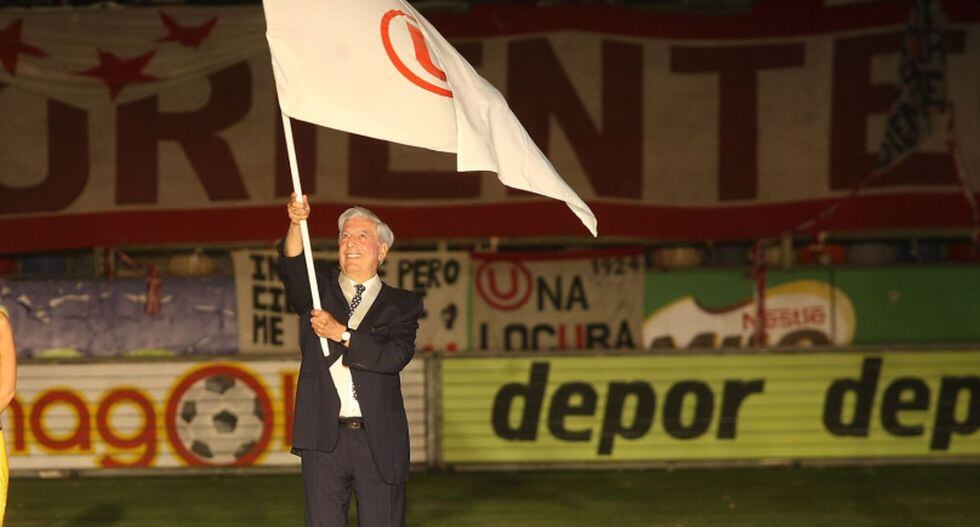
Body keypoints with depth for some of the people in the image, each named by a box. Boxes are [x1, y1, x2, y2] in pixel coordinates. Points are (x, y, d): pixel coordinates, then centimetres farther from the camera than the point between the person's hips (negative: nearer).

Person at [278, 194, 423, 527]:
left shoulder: (402, 304, 9)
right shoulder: (321, 289, 13)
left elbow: (395, 357, -8)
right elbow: (292, 270, -11)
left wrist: (341, 334, -12)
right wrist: (296, 224, -28)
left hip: (379, 441, -1)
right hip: (324, 438, 1)